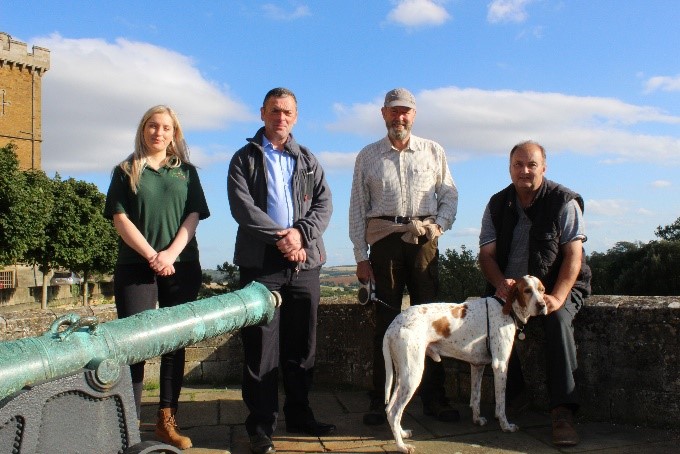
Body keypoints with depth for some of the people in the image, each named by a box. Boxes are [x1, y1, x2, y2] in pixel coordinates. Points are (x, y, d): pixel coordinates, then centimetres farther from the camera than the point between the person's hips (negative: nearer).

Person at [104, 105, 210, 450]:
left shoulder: (186, 172, 14)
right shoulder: (126, 171, 9)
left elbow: (193, 216, 5)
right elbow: (121, 219, -1)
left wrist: (171, 253, -11)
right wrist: (152, 256, -12)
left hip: (182, 267, 2)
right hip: (135, 267, -2)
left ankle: (167, 421, 9)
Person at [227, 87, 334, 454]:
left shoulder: (308, 160, 17)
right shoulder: (245, 158, 7)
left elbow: (324, 204, 6)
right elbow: (242, 206, -6)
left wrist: (300, 233, -12)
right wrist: (280, 237, -15)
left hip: (305, 262, 3)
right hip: (260, 262, -3)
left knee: (301, 346, 9)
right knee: (261, 348, -2)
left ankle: (299, 414, 23)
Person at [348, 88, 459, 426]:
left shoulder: (433, 152, 12)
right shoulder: (367, 156, 10)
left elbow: (449, 196, 13)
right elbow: (357, 209, 8)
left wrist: (439, 225, -6)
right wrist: (360, 256, 2)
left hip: (424, 241, 1)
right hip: (385, 241, 0)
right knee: (385, 319, 1)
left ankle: (434, 398, 9)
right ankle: (379, 400, 7)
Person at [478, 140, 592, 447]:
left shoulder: (564, 201, -5)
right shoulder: (497, 205, 6)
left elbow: (573, 255, -12)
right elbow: (487, 253, 2)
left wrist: (557, 297, -26)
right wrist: (501, 283, -20)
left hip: (557, 285, -3)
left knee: (558, 321, -34)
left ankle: (562, 410, -29)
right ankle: (511, 395, -9)